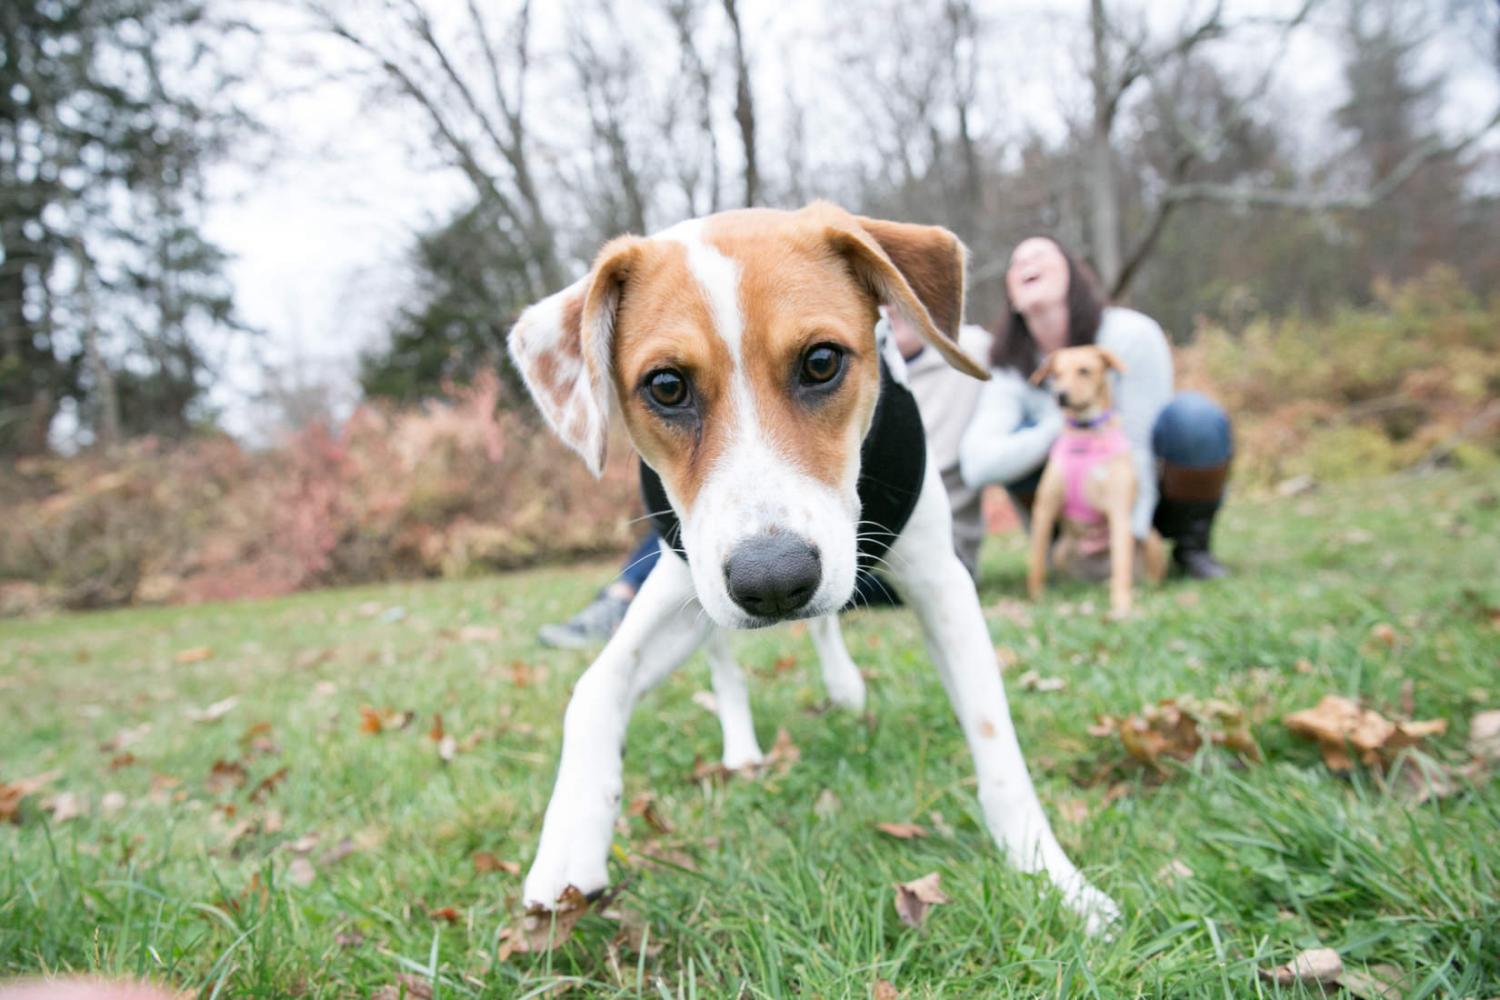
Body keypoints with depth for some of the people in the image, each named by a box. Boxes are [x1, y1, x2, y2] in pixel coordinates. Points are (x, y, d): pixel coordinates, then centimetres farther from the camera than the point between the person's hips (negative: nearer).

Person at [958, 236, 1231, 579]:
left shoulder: (1130, 333, -19)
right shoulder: (1010, 370, -12)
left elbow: (1141, 448, -20)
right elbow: (977, 466, -28)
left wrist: (1131, 531, -29)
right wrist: (1063, 425, -32)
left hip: (1149, 494, -1)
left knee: (1195, 415, -31)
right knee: (1016, 434, -25)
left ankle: (1191, 544, -8)